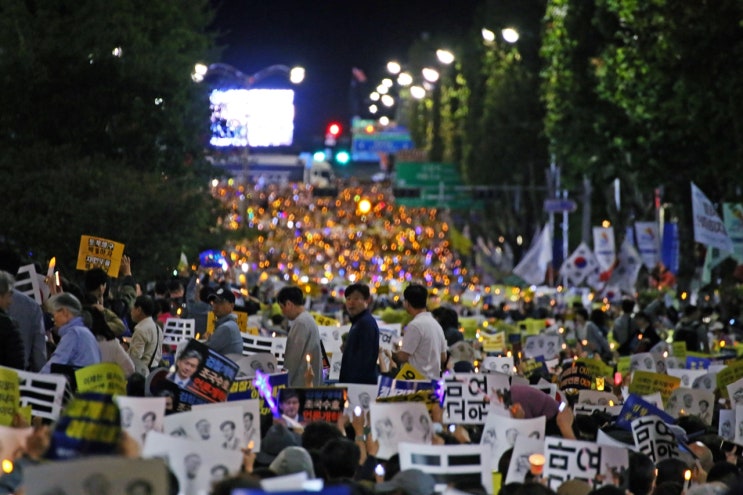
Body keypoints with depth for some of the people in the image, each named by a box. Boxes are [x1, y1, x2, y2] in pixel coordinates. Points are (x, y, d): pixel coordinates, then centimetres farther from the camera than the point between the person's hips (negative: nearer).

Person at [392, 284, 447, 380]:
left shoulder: (415, 325, -14)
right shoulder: (436, 324, 13)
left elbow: (403, 357, -14)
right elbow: (443, 357, 17)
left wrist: (392, 354, 5)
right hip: (434, 378, 9)